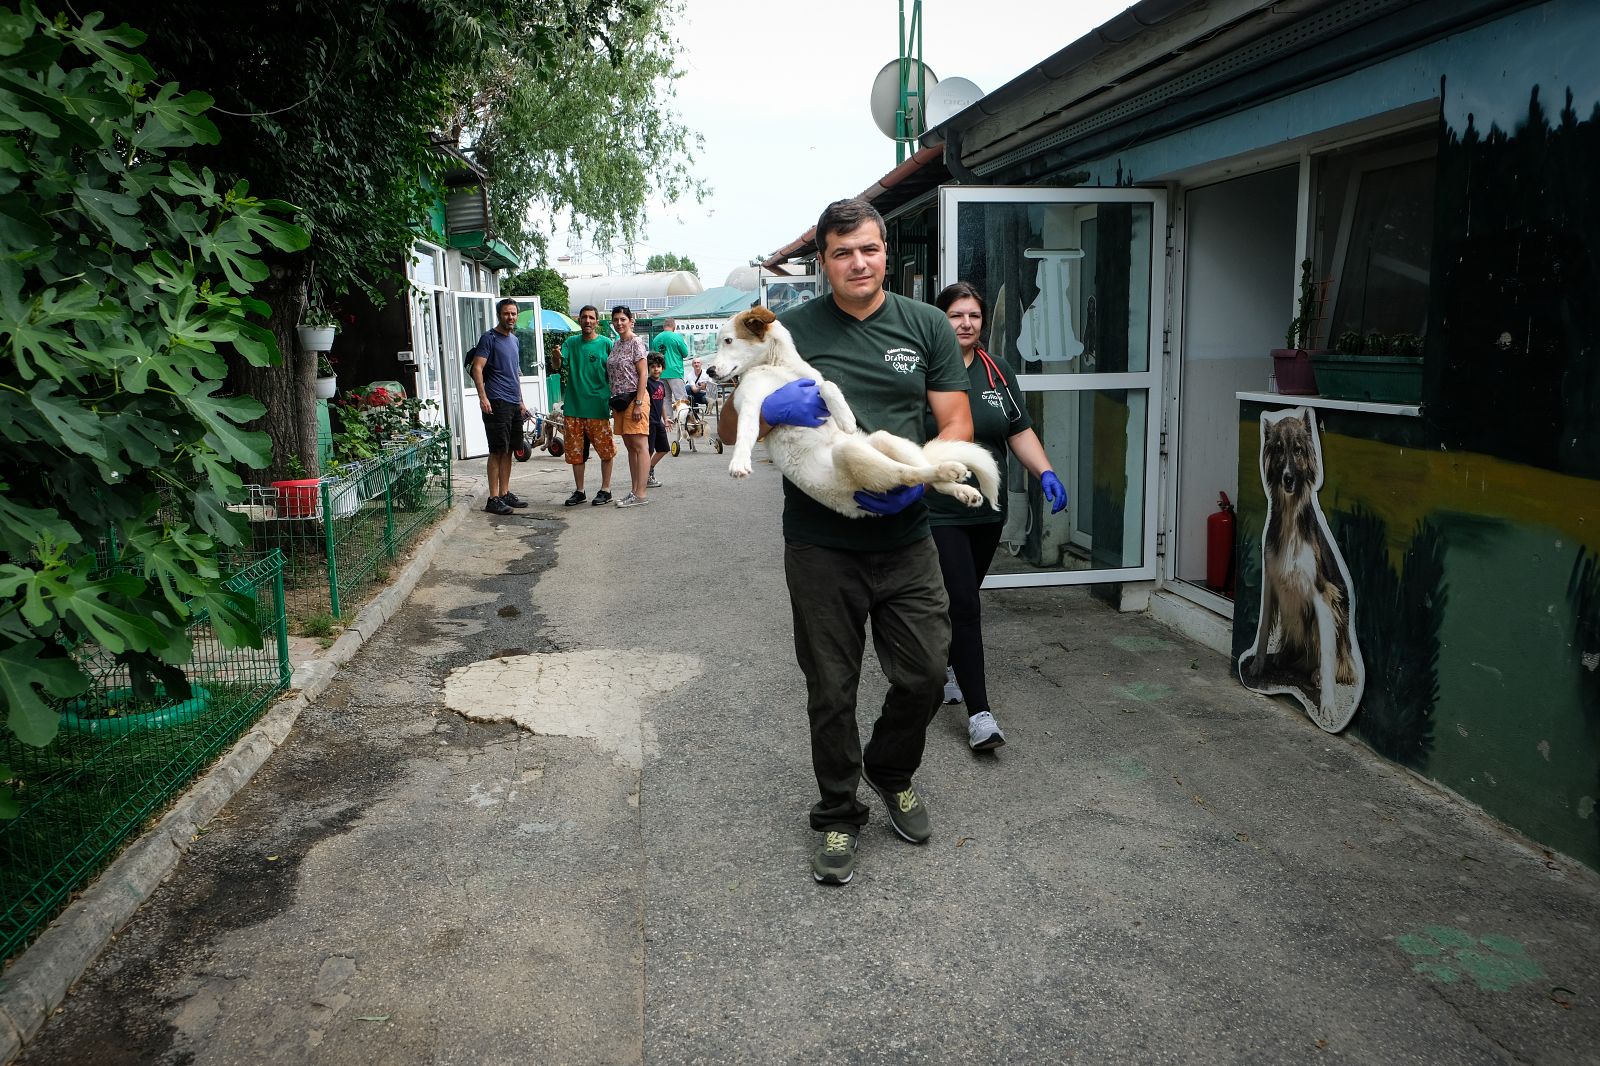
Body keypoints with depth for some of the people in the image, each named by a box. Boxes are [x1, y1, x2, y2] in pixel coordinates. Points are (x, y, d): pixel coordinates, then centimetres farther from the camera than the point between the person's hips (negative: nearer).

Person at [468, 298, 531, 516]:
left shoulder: (514, 339, 19)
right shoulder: (489, 338, -6)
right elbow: (477, 368, -14)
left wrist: (521, 401, 23)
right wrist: (482, 397, -24)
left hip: (514, 403, 8)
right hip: (497, 403, -8)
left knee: (508, 450, 11)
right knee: (498, 451, -8)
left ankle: (505, 493, 19)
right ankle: (494, 498, -5)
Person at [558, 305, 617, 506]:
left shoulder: (605, 343, 0)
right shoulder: (570, 343, 8)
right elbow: (559, 367, -2)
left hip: (598, 406, -3)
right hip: (573, 406, 3)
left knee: (606, 450, 2)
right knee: (575, 451, 9)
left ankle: (605, 490, 15)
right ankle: (579, 491, 21)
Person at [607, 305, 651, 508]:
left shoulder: (636, 342, -7)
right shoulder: (616, 345, 16)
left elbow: (643, 374, -12)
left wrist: (639, 403, -19)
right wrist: (614, 402, 15)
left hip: (635, 398, -9)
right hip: (620, 400, 9)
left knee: (640, 446, -8)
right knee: (630, 447, 9)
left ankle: (641, 494, -9)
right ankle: (635, 491, 13)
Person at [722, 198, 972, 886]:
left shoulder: (926, 326, 5)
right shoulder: (793, 330, 1)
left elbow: (957, 425, 3)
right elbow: (729, 427, 2)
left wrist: (917, 476, -17)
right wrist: (769, 408, -22)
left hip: (905, 539, 2)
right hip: (822, 548, -1)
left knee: (925, 675, 5)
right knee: (831, 689, 8)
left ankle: (891, 771, 37)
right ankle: (838, 816, 29)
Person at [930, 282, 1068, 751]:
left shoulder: (997, 373, 10)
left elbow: (1021, 432, 11)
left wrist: (1046, 473, -4)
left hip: (987, 511, 6)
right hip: (938, 513, -5)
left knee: (964, 599, 17)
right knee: (965, 606, -9)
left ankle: (947, 667, 40)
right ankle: (978, 712, -5)